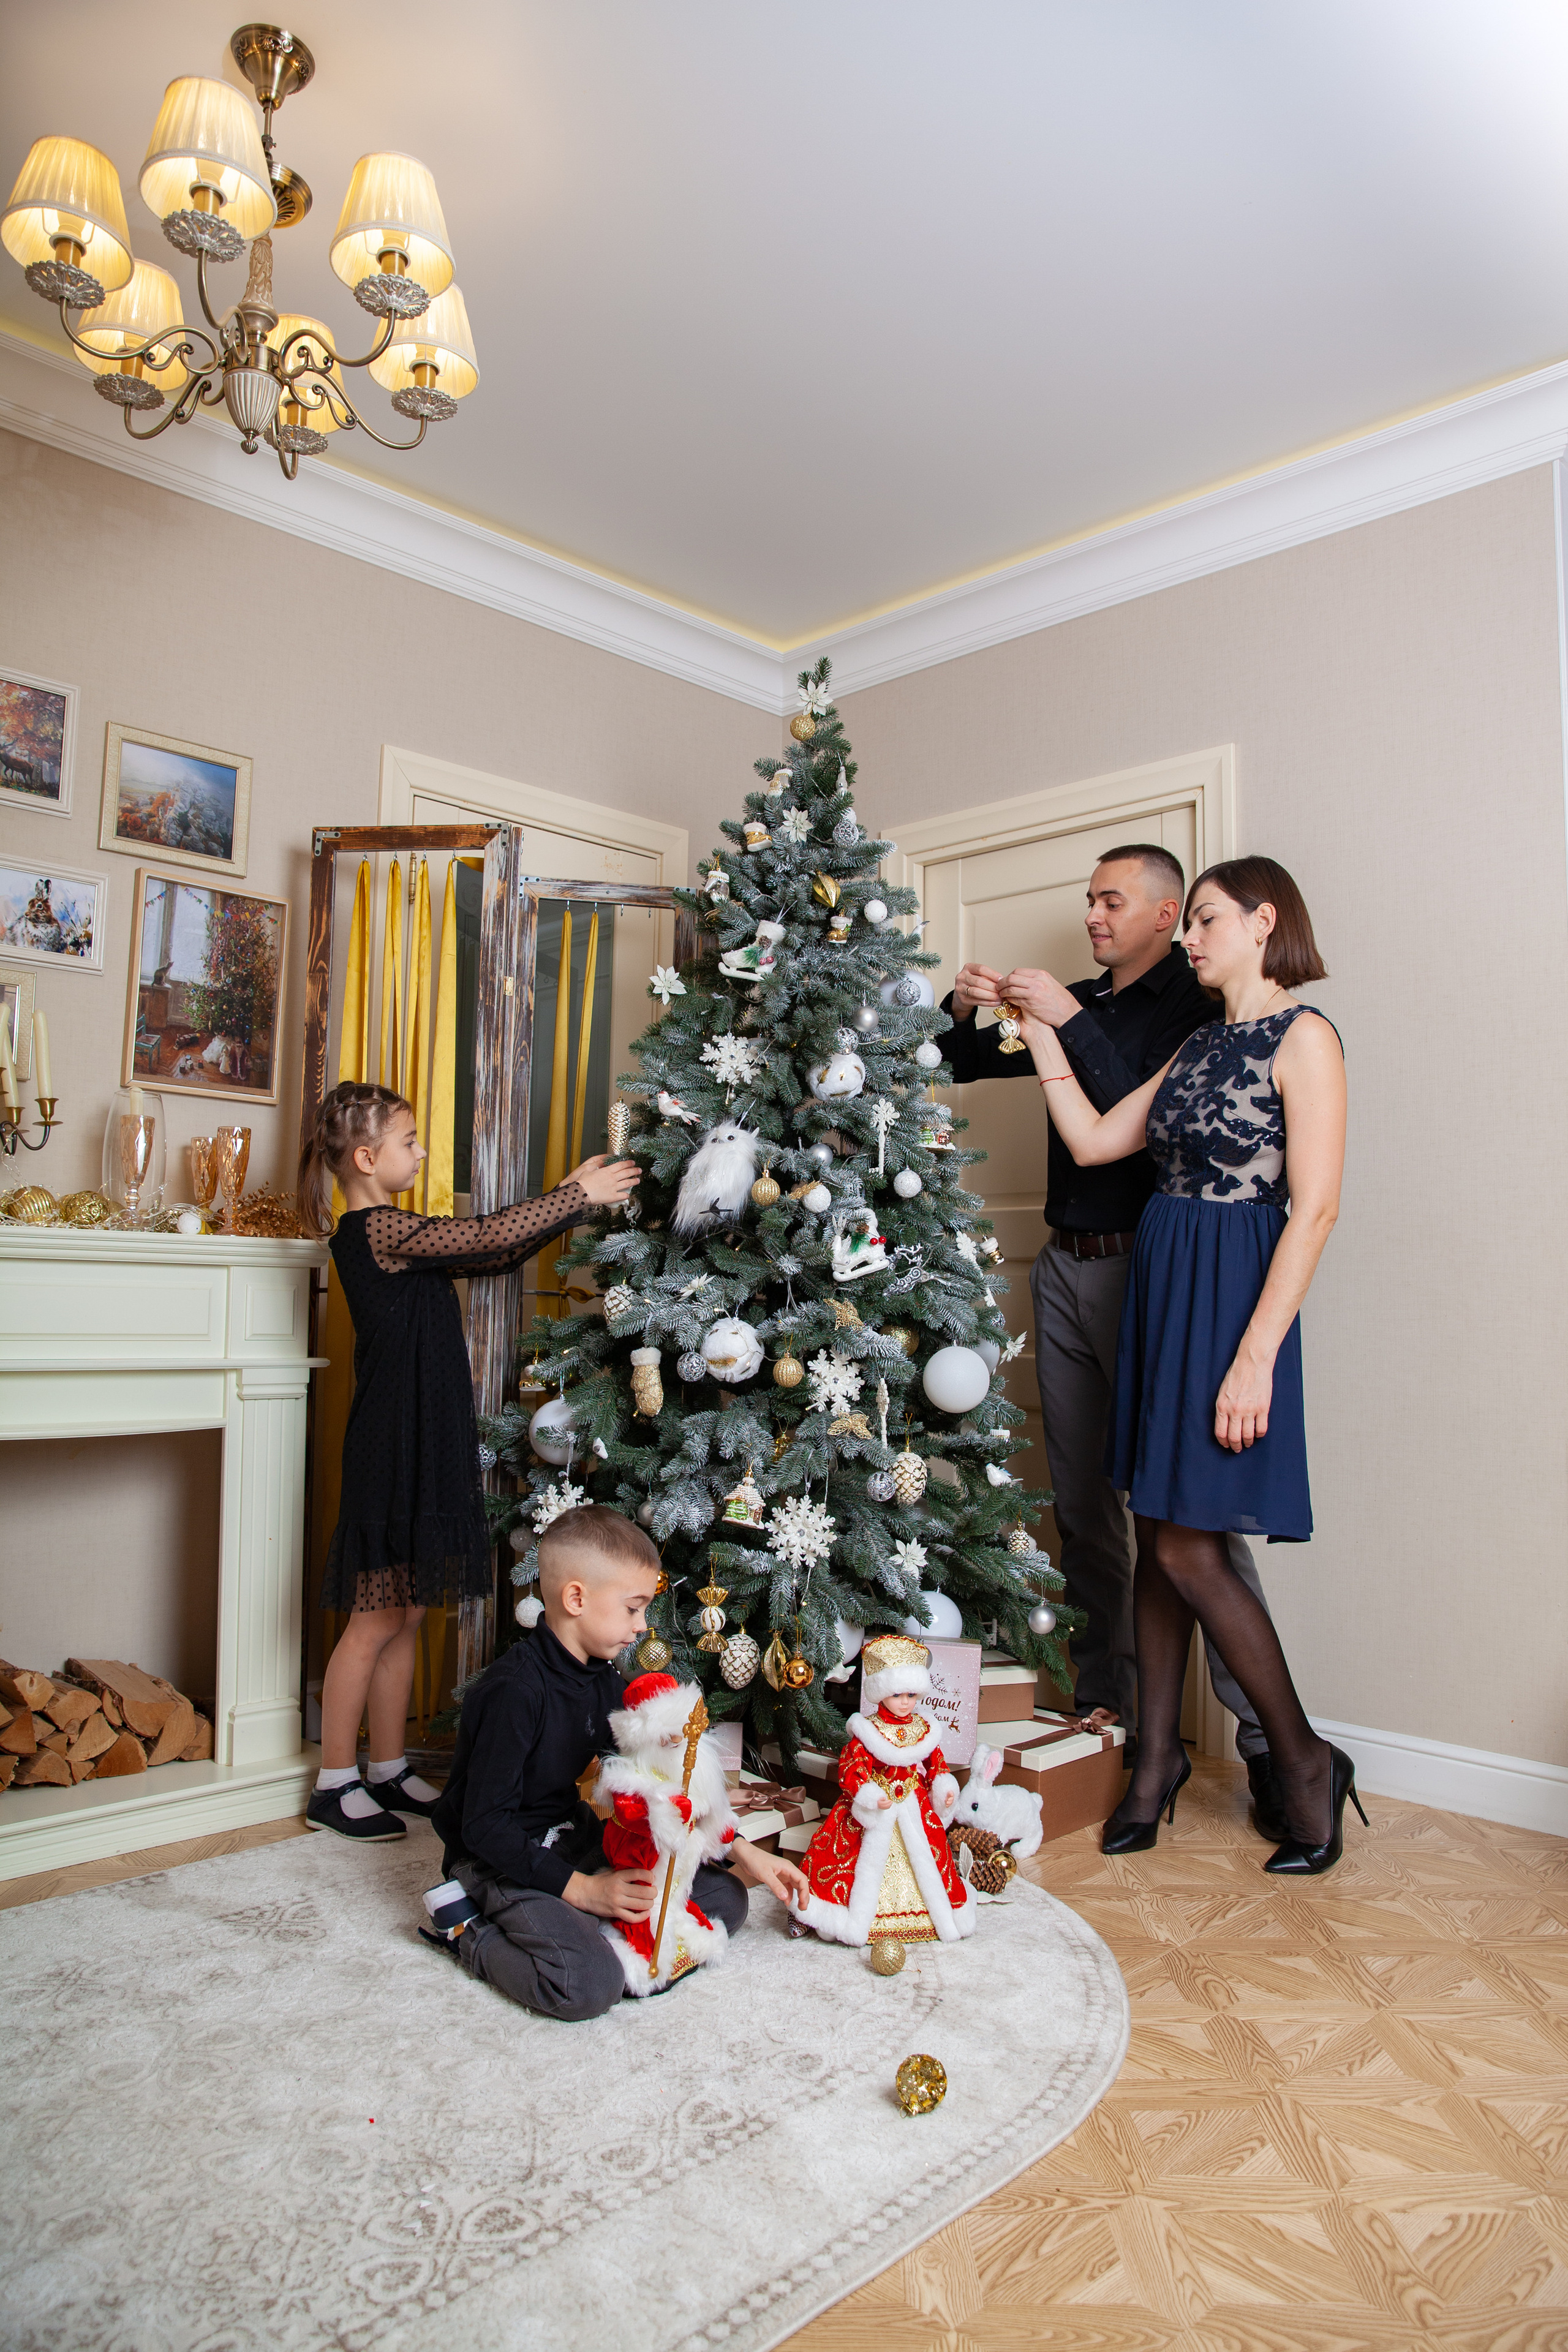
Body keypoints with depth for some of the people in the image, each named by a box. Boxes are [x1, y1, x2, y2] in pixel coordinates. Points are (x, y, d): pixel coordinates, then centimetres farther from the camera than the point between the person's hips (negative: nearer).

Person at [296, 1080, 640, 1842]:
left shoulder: (391, 1236, 13)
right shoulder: (377, 1230, -16)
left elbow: (495, 1256, 14)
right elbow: (491, 1235, -21)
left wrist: (572, 1198, 7)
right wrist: (578, 1194, -10)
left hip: (423, 1445, 9)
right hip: (392, 1448, -9)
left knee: (404, 1617, 15)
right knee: (376, 1622, 1)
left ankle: (388, 1771, 27)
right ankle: (333, 1787, 15)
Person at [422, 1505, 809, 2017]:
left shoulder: (601, 1684, 3)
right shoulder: (513, 1691, -24)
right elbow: (485, 1825, -24)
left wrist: (739, 1851, 3)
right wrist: (582, 1889, -24)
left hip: (576, 1840, 8)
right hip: (502, 1860, -8)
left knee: (726, 1899, 0)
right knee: (590, 1984, -32)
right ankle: (470, 1932, -6)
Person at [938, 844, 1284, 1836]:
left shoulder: (1194, 1007, -4)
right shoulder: (1079, 1001, 17)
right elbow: (966, 1063, 23)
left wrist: (1072, 1023, -19)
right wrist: (967, 1011, 2)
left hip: (1146, 1269, -7)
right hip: (1066, 1266, 7)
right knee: (1083, 1500, 10)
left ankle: (1267, 1736, 0)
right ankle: (1105, 1703, 22)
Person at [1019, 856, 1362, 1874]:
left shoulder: (1303, 1037, -8)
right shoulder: (1201, 1045, 16)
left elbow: (1316, 1207, -16)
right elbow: (1093, 1141, 14)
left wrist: (1255, 1356, -20)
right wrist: (1042, 1033, 11)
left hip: (1232, 1293, -8)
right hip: (1158, 1286, 8)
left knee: (1187, 1548, -5)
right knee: (1158, 1533, 11)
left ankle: (1306, 1760, 15)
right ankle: (1158, 1756, 24)